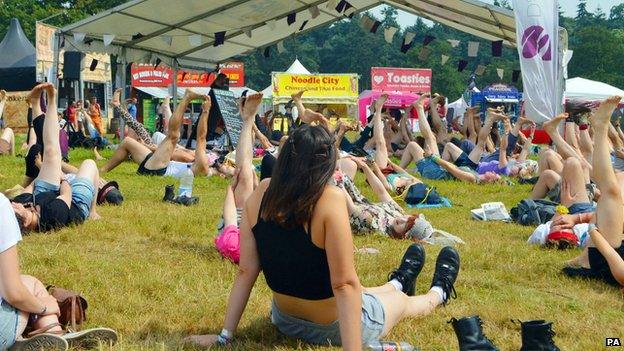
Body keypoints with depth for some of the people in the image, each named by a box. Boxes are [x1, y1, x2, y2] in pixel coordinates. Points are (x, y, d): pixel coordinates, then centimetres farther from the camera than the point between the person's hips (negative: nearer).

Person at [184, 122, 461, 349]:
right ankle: (438, 294, 59)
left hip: (285, 320, 4)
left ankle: (396, 284, 66)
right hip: (335, 327, -4)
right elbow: (345, 285, -29)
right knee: (404, 302, 30)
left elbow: (246, 271, -9)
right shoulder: (330, 200, -29)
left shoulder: (261, 194, -13)